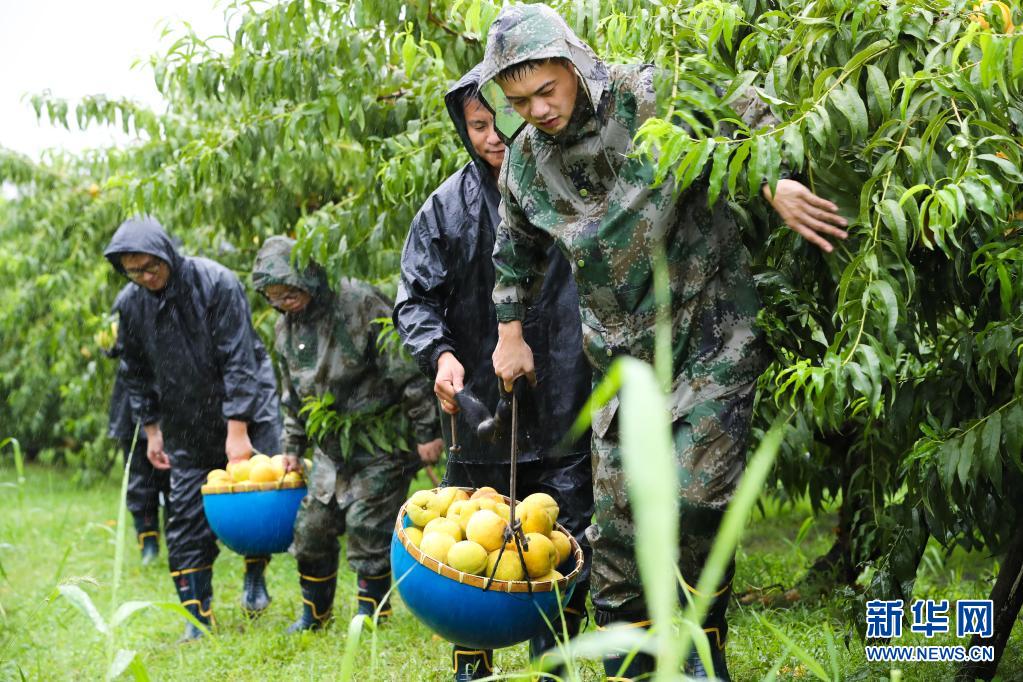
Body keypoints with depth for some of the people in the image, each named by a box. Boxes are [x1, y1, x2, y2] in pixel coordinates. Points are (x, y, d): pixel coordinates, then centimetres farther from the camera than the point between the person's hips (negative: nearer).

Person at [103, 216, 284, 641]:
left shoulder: (216, 283, -18)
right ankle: (197, 616, 7)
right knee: (186, 518, -1)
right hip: (185, 427, 4)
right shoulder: (132, 304, -3)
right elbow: (137, 374, 11)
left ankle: (255, 576, 22)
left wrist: (237, 431, -21)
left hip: (246, 412, -3)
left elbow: (239, 361, -19)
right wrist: (151, 430, 10)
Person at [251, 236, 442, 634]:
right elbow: (293, 396, 19)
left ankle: (372, 612, 9)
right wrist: (293, 448, 19)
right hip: (333, 445, 7)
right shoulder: (286, 328, 5)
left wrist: (426, 431, -17)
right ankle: (314, 613, 25)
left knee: (367, 524, -8)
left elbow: (407, 372, -17)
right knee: (312, 526, 8)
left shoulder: (360, 304, -18)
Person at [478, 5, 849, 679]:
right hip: (623, 354, 5)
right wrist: (510, 334, 21)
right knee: (617, 517, 5)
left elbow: (750, 114, -4)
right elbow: (515, 252, 20)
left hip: (710, 335, -5)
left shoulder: (651, 97, -14)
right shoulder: (525, 157, 2)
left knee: (697, 497, -11)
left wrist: (776, 183, -22)